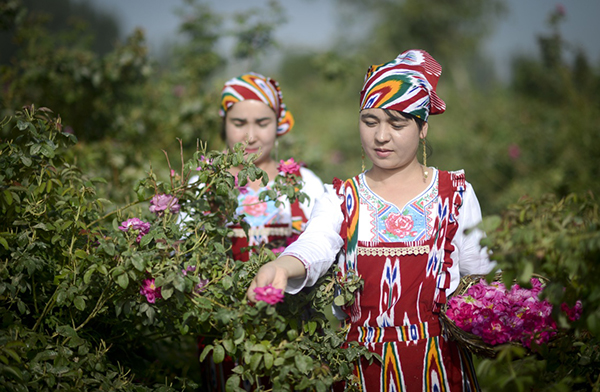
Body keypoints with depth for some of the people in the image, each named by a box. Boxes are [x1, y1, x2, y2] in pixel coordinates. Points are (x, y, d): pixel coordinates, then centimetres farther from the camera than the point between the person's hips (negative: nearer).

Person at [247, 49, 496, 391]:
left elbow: (480, 272, 5)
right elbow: (313, 247, -16)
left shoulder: (456, 194, 3)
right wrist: (280, 268, -38)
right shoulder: (342, 198, 4)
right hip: (363, 361, 1)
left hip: (437, 360, 0)